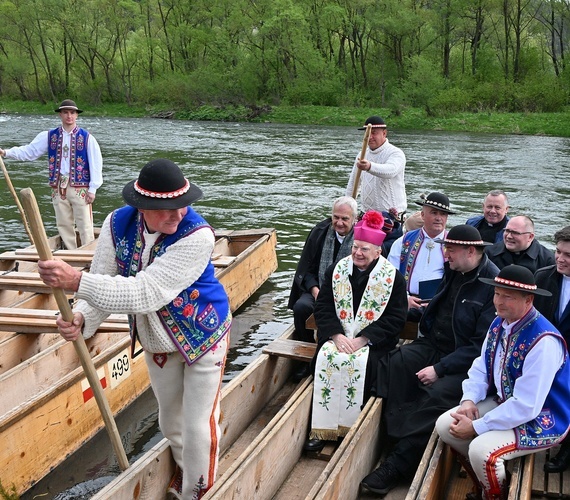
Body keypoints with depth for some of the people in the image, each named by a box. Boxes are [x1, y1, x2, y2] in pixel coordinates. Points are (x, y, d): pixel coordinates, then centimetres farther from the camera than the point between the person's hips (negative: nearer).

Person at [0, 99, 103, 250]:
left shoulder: (86, 138, -3)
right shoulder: (49, 136, 7)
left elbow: (96, 164, -5)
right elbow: (29, 151, 6)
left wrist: (92, 189, -8)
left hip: (80, 187, -4)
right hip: (58, 187, 4)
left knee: (84, 225, -2)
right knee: (64, 225, 10)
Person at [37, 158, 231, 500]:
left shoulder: (197, 235, -34)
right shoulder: (119, 224, -16)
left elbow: (147, 293, -40)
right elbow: (103, 286, -13)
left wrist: (77, 281, -45)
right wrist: (82, 318, -35)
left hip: (202, 337, -5)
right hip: (156, 342, 5)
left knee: (199, 427, 2)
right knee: (170, 420, 23)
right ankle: (185, 472, 52)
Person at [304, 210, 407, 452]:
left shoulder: (392, 277, -1)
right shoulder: (336, 270, 8)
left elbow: (396, 318, -6)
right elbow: (322, 307, 4)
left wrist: (363, 339, -16)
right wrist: (337, 335, -14)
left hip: (373, 341, -2)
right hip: (337, 336, 3)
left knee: (361, 363, -32)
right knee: (325, 358, -27)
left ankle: (350, 429, -17)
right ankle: (321, 429, -20)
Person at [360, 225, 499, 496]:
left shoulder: (494, 284, -16)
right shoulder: (452, 270, 8)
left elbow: (481, 345, -19)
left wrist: (439, 369, -21)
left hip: (465, 362, -7)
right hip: (433, 345, 8)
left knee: (436, 396, -31)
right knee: (393, 363, -18)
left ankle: (397, 464, -22)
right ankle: (398, 437, -17)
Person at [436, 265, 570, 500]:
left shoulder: (543, 342, -30)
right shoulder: (499, 324, -4)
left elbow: (526, 406, -30)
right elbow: (482, 366, 7)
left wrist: (477, 427, -23)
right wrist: (469, 400, -12)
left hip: (542, 419, -8)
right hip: (504, 402, 8)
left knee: (482, 450, -28)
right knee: (445, 425, 0)